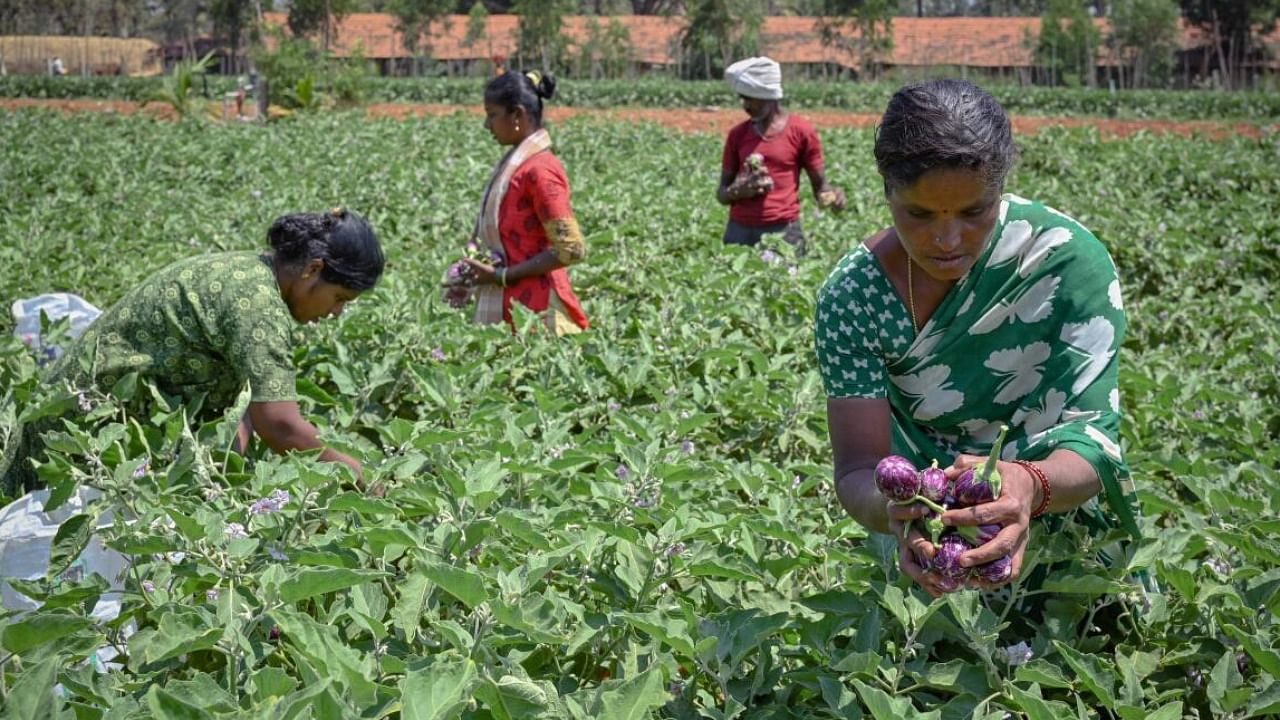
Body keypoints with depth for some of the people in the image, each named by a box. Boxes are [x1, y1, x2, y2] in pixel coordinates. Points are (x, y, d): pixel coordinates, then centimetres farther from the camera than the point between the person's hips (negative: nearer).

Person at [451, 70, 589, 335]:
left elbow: (571, 249, -18)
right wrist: (473, 270, 4)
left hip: (534, 309, -8)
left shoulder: (540, 170, -14)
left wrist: (502, 275, -16)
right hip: (507, 305, 8)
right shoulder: (516, 162, 12)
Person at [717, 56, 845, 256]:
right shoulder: (738, 134, 10)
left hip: (784, 232, -3)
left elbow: (820, 186, 6)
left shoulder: (801, 132, 2)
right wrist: (739, 191, -8)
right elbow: (722, 193, 14)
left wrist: (832, 196, -16)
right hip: (740, 231, 3)